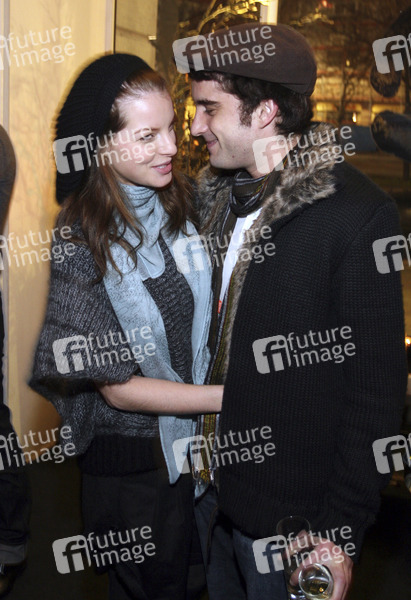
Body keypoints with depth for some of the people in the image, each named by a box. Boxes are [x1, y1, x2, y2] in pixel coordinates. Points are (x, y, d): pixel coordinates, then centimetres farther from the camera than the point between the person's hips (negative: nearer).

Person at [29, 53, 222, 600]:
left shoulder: (182, 204, -6)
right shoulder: (78, 242, -22)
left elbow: (204, 321, 2)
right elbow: (117, 387, -19)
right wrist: (230, 395, -19)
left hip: (198, 438, 4)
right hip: (133, 459, -4)